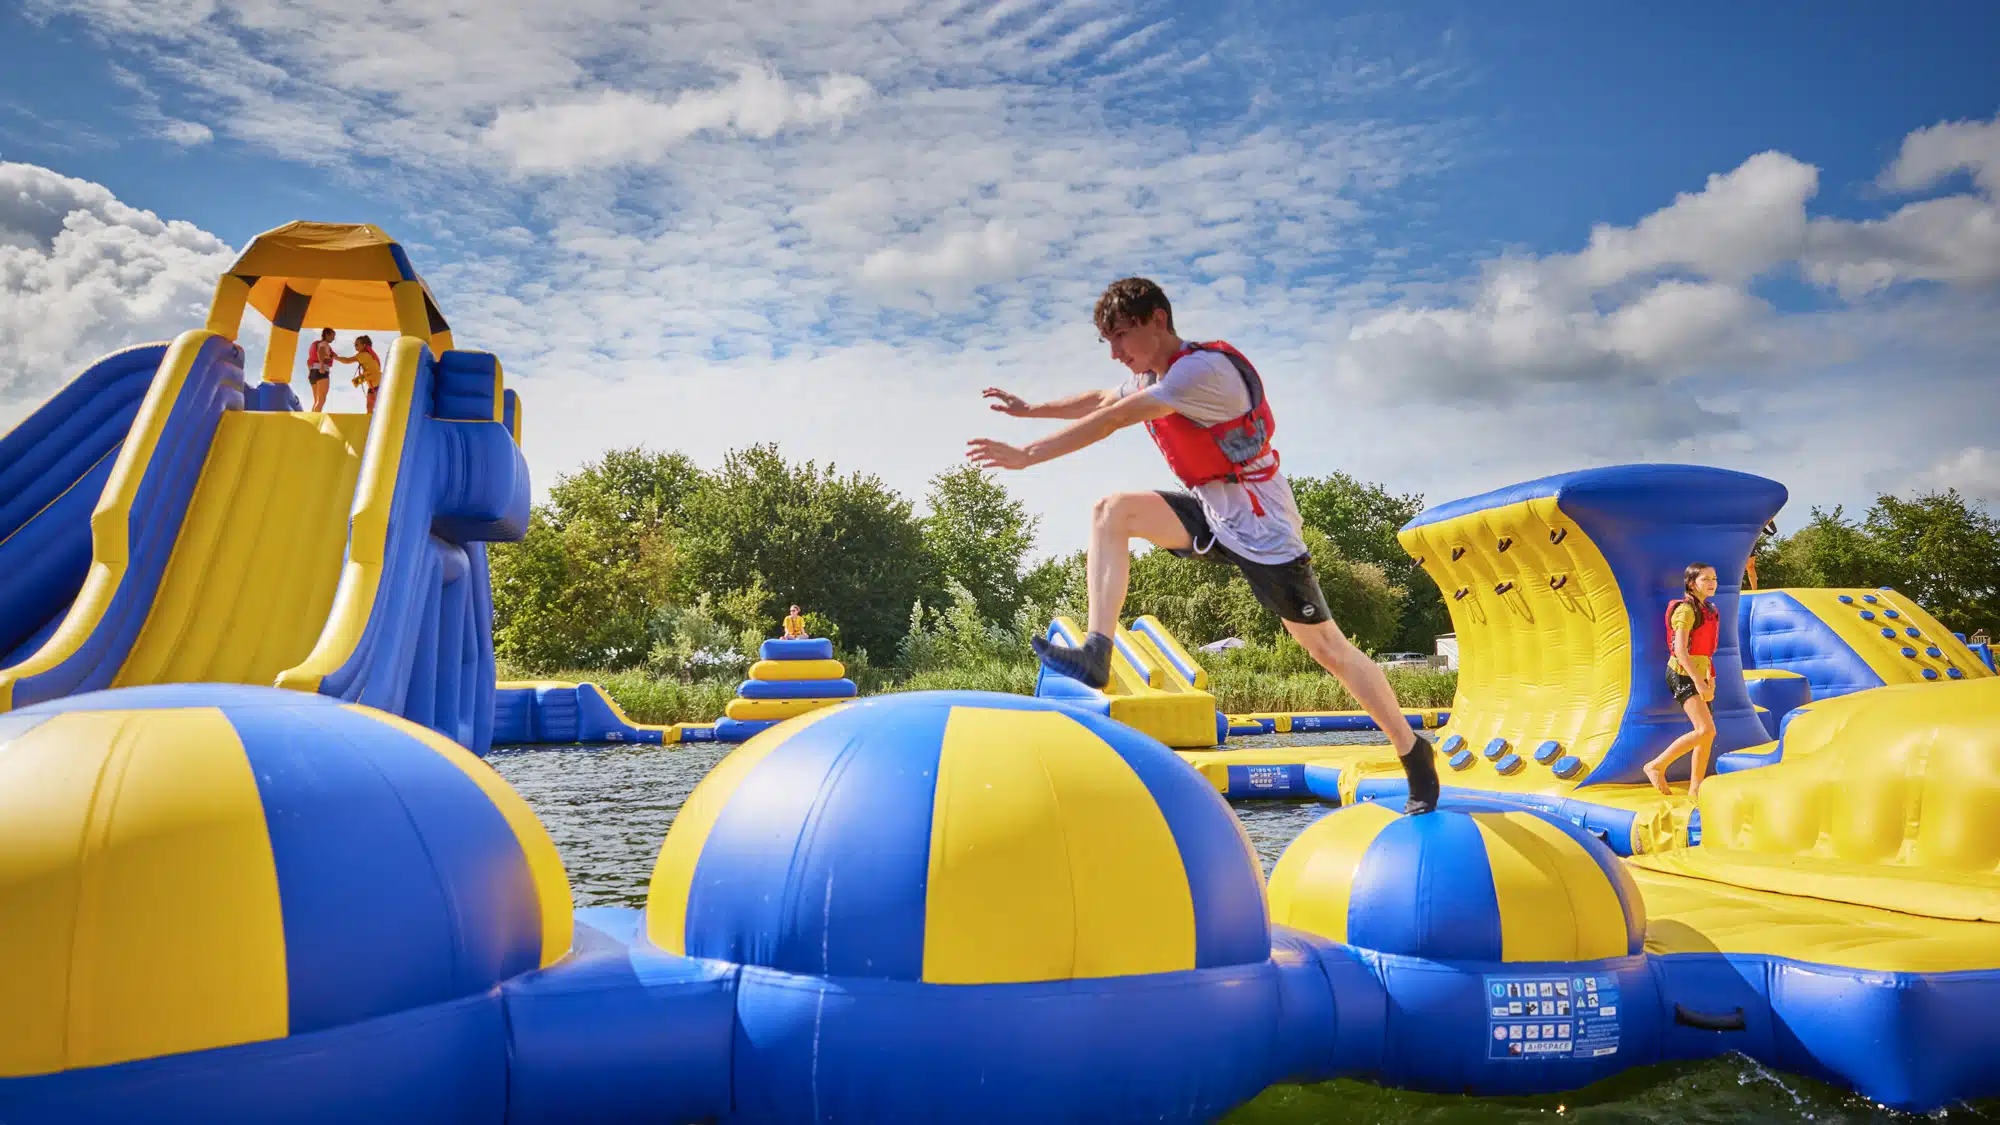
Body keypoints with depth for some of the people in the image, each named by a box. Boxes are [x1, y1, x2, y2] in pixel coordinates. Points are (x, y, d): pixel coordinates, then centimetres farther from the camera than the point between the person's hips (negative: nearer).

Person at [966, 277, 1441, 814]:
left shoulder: (1202, 368, -23)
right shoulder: (1152, 378, 6)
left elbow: (1111, 421, -26)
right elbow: (1100, 400, 26)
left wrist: (1025, 456, -22)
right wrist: (1031, 409, 29)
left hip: (1260, 525, -8)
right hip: (1211, 514, 8)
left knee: (1328, 647, -4)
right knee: (1112, 512, -10)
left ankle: (1414, 751, 13)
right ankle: (1097, 654, -16)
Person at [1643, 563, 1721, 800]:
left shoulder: (1708, 609, 14)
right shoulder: (1686, 609, -14)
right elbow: (1680, 649, -22)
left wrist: (1709, 676, 19)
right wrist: (1698, 681, -27)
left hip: (1697, 674, 9)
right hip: (1682, 674, -9)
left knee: (1707, 732, 8)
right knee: (1706, 730, -19)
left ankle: (1695, 789, 15)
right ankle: (1657, 766, -8)